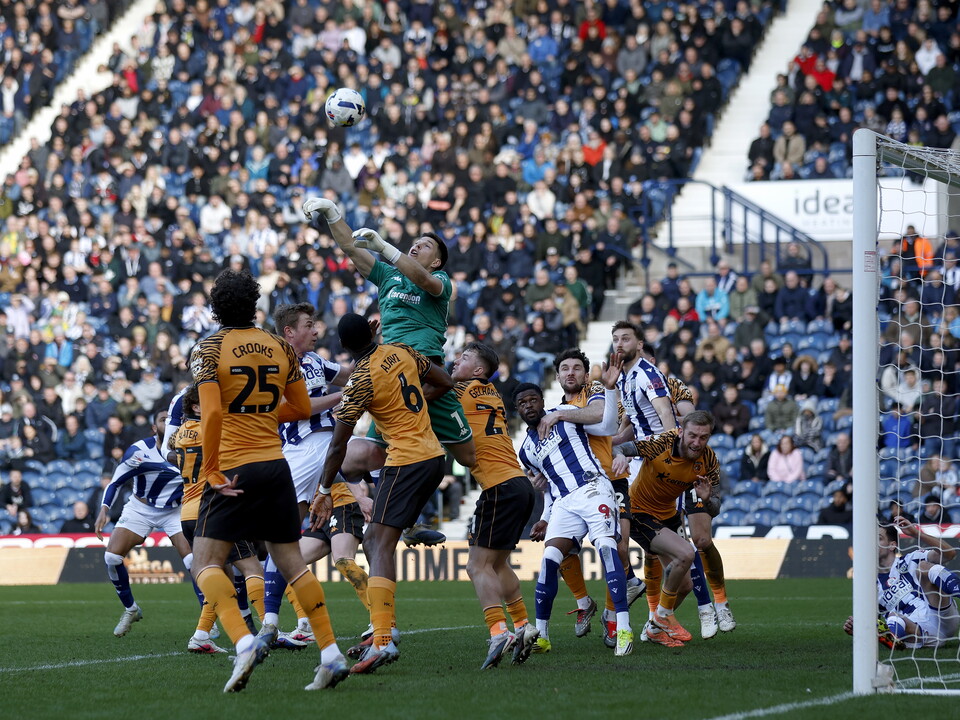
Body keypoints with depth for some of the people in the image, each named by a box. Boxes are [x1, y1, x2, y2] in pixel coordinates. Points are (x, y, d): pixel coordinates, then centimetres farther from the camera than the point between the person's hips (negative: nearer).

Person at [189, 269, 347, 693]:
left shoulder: (209, 350, -6)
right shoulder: (280, 348, 8)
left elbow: (212, 413, -18)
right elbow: (302, 408, 14)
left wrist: (210, 471, -12)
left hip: (234, 470, -5)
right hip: (275, 464, 5)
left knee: (206, 564, -1)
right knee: (291, 563, 12)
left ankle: (244, 642, -23)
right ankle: (331, 654, 4)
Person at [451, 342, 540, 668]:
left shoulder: (468, 392, -4)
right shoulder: (492, 395, 18)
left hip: (500, 487, -9)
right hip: (520, 485, 9)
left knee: (478, 565, -9)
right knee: (497, 563, 19)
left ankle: (498, 632, -22)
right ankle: (523, 625, 18)